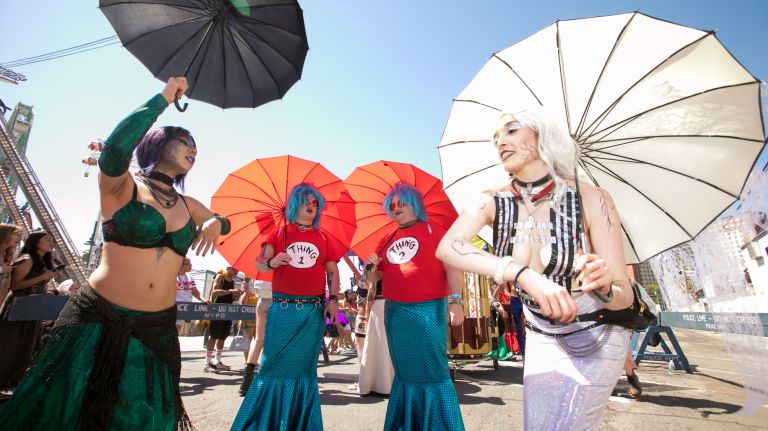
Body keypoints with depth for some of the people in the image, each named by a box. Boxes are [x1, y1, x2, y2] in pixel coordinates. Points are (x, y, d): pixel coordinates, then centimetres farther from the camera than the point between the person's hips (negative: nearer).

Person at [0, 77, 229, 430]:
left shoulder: (188, 206, 8)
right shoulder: (122, 186, -6)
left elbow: (221, 220, 25)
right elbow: (116, 146, -27)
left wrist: (216, 223, -1)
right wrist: (163, 98, -17)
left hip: (156, 327, 5)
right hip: (98, 319, -4)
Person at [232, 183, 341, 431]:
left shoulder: (322, 238, 9)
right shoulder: (280, 232, 6)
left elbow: (333, 272, 10)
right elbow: (259, 264, 0)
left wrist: (333, 299, -2)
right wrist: (272, 262, -22)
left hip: (314, 310, 1)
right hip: (283, 308, -1)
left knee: (304, 365, 8)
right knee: (274, 363, 0)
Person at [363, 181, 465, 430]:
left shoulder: (433, 231, 0)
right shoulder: (387, 241, 14)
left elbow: (451, 265, -7)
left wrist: (456, 301, -16)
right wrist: (370, 267, -3)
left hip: (429, 310, -5)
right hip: (395, 313, 5)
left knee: (433, 370, 1)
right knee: (405, 371, 16)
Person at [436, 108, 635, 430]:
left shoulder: (590, 200, -22)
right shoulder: (492, 203, -15)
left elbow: (624, 295, -19)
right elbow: (446, 248, -33)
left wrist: (603, 287, -42)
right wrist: (524, 274, -45)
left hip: (596, 335, -2)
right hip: (541, 338, 3)